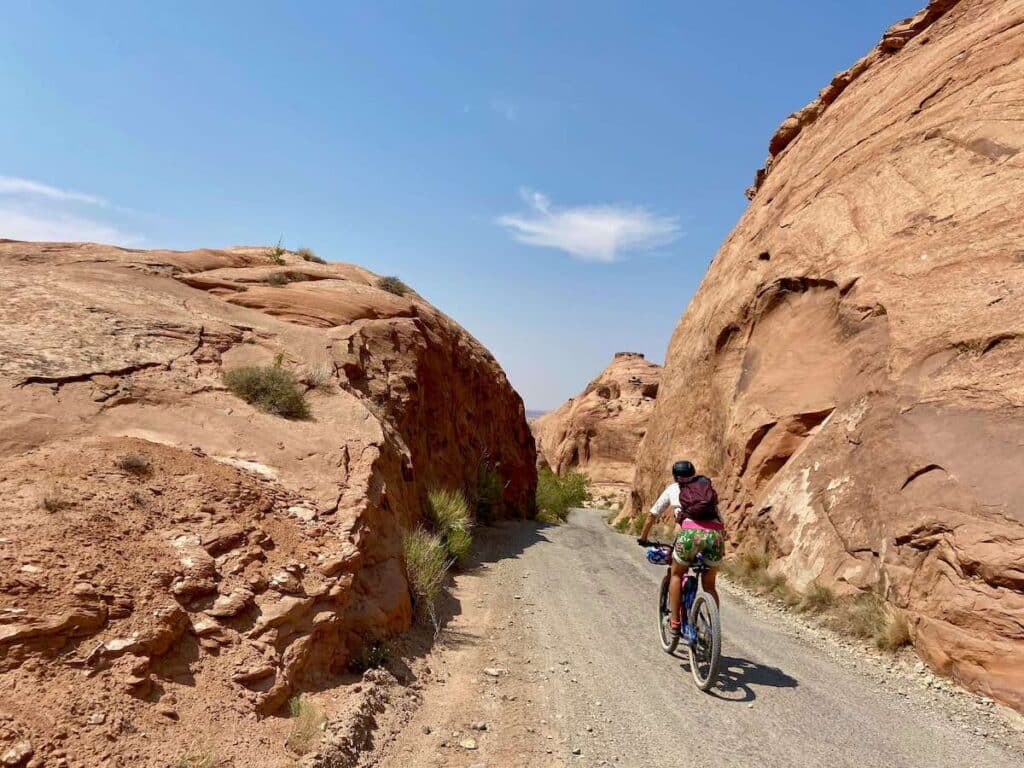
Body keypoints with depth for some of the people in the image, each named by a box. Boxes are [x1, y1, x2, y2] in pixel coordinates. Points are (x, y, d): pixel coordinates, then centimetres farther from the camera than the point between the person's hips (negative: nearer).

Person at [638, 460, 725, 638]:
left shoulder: (672, 489, 25)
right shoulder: (708, 486, 31)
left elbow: (652, 515, 35)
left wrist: (643, 538, 50)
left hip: (690, 532, -2)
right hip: (716, 534, 2)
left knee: (676, 574, 24)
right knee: (709, 585, 22)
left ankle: (675, 622, 21)